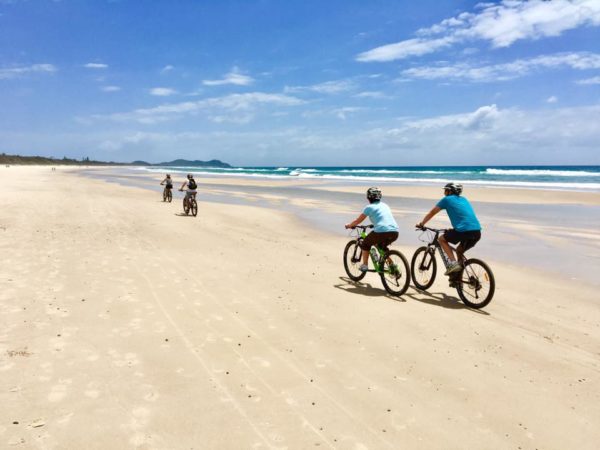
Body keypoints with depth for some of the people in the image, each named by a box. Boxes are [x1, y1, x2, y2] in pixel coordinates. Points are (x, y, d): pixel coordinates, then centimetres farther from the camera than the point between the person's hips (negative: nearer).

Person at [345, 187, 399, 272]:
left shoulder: (369, 207, 7)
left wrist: (349, 225, 31)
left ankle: (364, 265, 20)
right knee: (381, 245, 34)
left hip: (381, 232, -6)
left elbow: (357, 221, 13)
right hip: (394, 233, 6)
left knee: (365, 244, 21)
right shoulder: (385, 205, 23)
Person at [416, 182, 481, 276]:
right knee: (459, 251, 27)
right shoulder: (464, 199, 27)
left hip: (464, 231, -7)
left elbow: (432, 213, 17)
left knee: (441, 239, 16)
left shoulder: (447, 199, 9)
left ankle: (453, 263, 0)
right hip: (477, 232, 7)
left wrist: (421, 224, 29)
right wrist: (454, 229, 50)